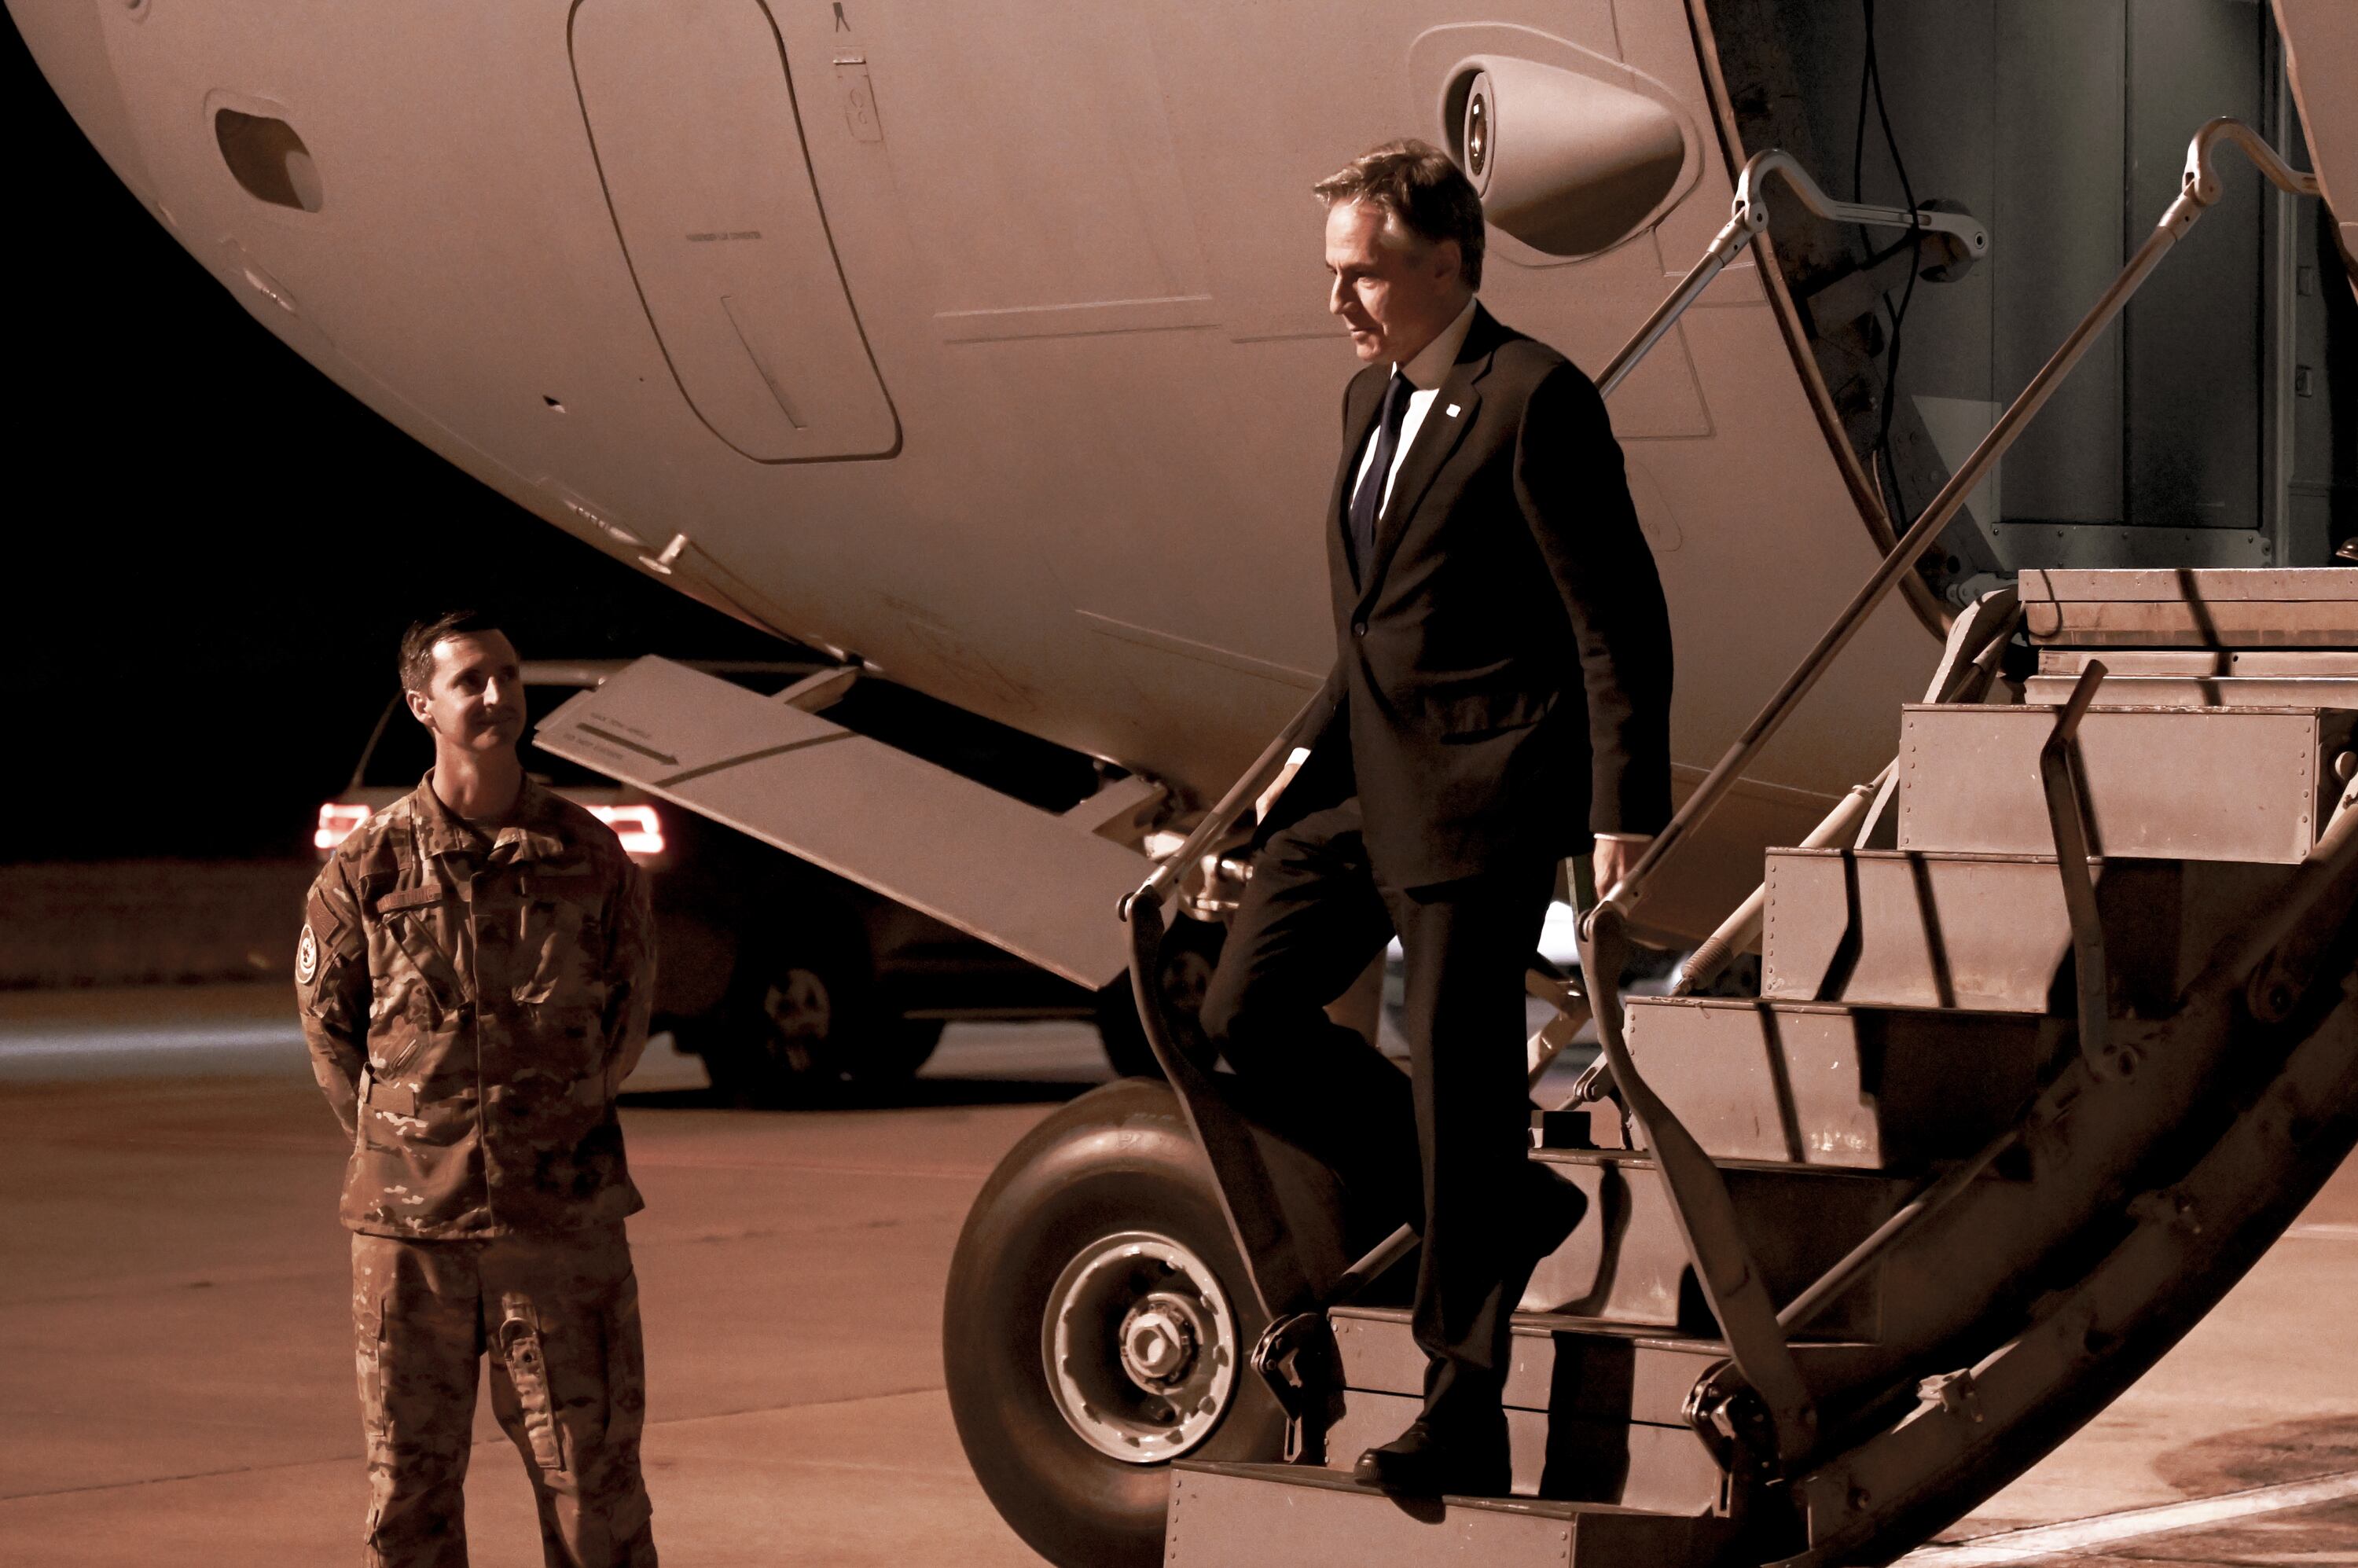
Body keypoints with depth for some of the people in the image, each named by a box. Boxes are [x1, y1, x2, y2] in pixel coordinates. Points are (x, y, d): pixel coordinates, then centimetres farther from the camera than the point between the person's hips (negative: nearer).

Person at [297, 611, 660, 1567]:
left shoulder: (589, 857, 2)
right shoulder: (369, 866, -1)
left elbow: (629, 1008, 14)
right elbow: (327, 1021, 9)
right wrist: (396, 1144, 10)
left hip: (567, 1214, 0)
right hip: (411, 1218, 0)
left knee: (593, 1470, 2)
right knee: (409, 1473, 6)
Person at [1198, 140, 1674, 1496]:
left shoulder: (1534, 400, -12)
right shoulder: (1372, 398, 16)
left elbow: (1620, 619, -13)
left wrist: (1625, 812, -17)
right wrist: (1310, 760, 20)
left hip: (1477, 797, -9)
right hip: (1364, 777, 9)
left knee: (1456, 1085, -4)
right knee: (1249, 1015, 4)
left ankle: (1464, 1418, 5)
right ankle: (1507, 1208, 18)